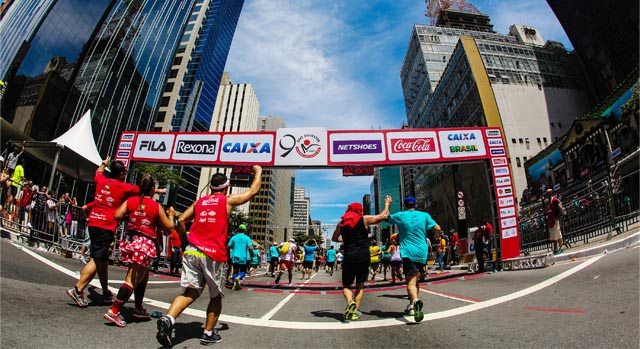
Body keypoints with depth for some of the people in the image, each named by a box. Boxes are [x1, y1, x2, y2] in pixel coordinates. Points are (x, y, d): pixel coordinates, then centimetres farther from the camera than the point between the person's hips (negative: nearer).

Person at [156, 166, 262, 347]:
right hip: (213, 255, -4)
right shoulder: (228, 200, 3)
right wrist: (258, 171, 24)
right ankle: (208, 333, 18)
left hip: (192, 251, 4)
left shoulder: (199, 202, 15)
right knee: (216, 296, 14)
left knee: (190, 292, 6)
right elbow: (253, 191, 10)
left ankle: (168, 319, -17)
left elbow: (181, 221, 12)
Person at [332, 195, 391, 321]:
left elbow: (334, 239, 20)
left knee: (346, 285, 14)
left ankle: (350, 302, -13)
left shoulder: (341, 223, 9)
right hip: (363, 257, -1)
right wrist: (387, 203, 22)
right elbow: (384, 216, 6)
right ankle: (355, 311, 8)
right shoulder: (364, 219, 0)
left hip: (349, 258, 1)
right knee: (360, 285, 14)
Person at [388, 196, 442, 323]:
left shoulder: (400, 215, 0)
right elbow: (438, 229, 0)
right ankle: (412, 306, 29)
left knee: (411, 281, -11)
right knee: (415, 279, 20)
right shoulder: (424, 215, 3)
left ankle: (415, 300, -40)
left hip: (408, 252, -3)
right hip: (422, 252, 4)